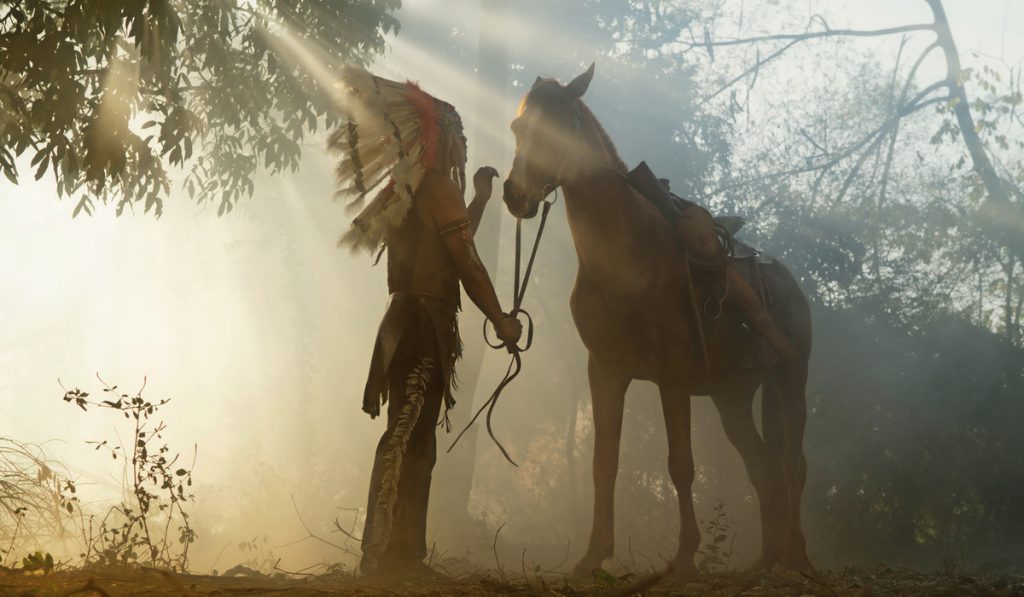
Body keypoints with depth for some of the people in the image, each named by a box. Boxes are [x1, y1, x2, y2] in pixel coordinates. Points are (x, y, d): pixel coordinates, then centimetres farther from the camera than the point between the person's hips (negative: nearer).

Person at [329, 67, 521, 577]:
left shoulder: (412, 189, 18)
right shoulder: (439, 186, -10)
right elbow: (467, 262, -12)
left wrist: (481, 198, 39)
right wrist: (501, 321, -5)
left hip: (413, 320, 10)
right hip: (425, 323, -10)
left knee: (415, 442, 12)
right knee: (407, 438, -13)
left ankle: (399, 554, 15)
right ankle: (383, 555, -18)